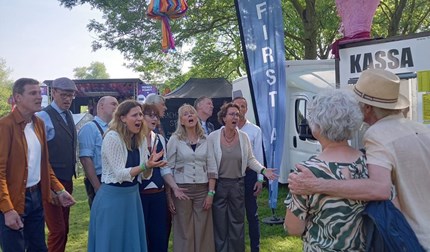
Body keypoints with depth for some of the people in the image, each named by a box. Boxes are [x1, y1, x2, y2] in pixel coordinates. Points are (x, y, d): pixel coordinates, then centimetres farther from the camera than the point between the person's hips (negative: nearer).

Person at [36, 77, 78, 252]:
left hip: (67, 180, 8)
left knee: (64, 228, 16)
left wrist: (71, 175, 14)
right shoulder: (43, 116, -14)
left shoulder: (69, 115, 10)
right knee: (57, 230, -2)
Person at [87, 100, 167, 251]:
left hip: (133, 195, 7)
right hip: (113, 197, -7)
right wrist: (145, 166, -30)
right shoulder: (112, 137, -16)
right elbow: (120, 174, -20)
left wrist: (150, 164, -14)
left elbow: (144, 174, 6)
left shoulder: (139, 138, 5)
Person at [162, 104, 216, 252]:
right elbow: (167, 167, -3)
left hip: (202, 189, 2)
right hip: (183, 190, -2)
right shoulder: (175, 139, -1)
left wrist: (211, 192, -1)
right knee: (184, 231, 4)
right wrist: (174, 188, -16)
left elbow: (211, 168, 5)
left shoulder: (205, 139, 5)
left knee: (202, 231, 6)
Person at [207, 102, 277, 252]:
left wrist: (263, 170, -12)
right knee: (220, 224, 9)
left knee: (237, 223, 13)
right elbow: (210, 164, -9)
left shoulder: (243, 137, -1)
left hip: (237, 184, 2)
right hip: (219, 184, -2)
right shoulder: (213, 137, -9)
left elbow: (250, 160, 4)